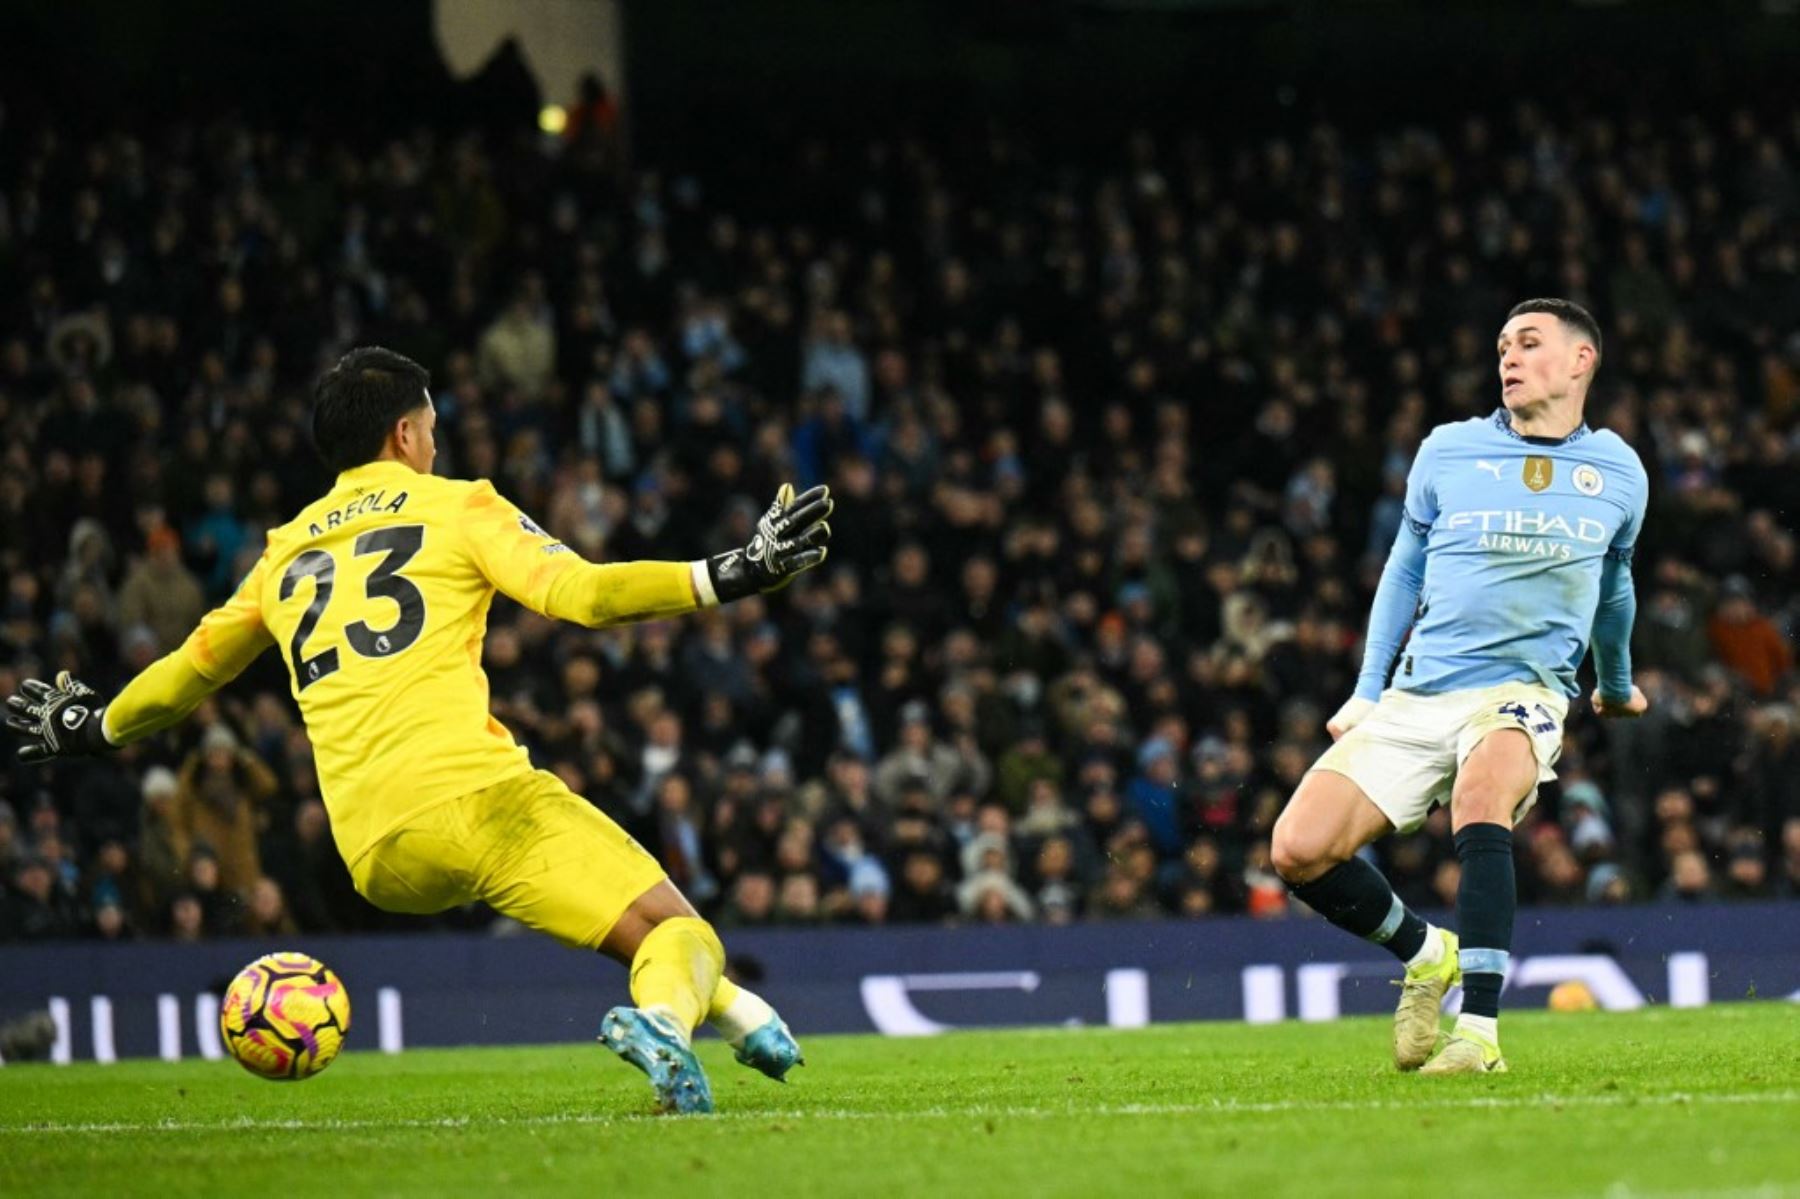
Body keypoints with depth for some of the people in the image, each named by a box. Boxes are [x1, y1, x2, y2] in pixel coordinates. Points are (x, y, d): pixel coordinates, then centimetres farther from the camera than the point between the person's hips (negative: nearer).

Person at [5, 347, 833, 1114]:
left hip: (376, 862, 5)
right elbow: (581, 593, -5)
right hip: (474, 793, -5)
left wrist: (94, 728, 55)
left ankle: (729, 1010, 20)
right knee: (677, 935, -9)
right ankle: (662, 1016, -43)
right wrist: (727, 577, -6)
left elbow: (190, 669, 37)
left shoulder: (286, 553, 24)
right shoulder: (458, 507, 11)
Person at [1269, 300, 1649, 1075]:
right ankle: (1425, 955, 13)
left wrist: (1616, 686, 41)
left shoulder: (1618, 472, 9)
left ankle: (1479, 1028, -38)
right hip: (1418, 693, 2)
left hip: (1524, 691, -2)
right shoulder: (1448, 451, 7)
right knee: (1298, 849, -16)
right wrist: (1367, 693, 13)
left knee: (1481, 789, -38)